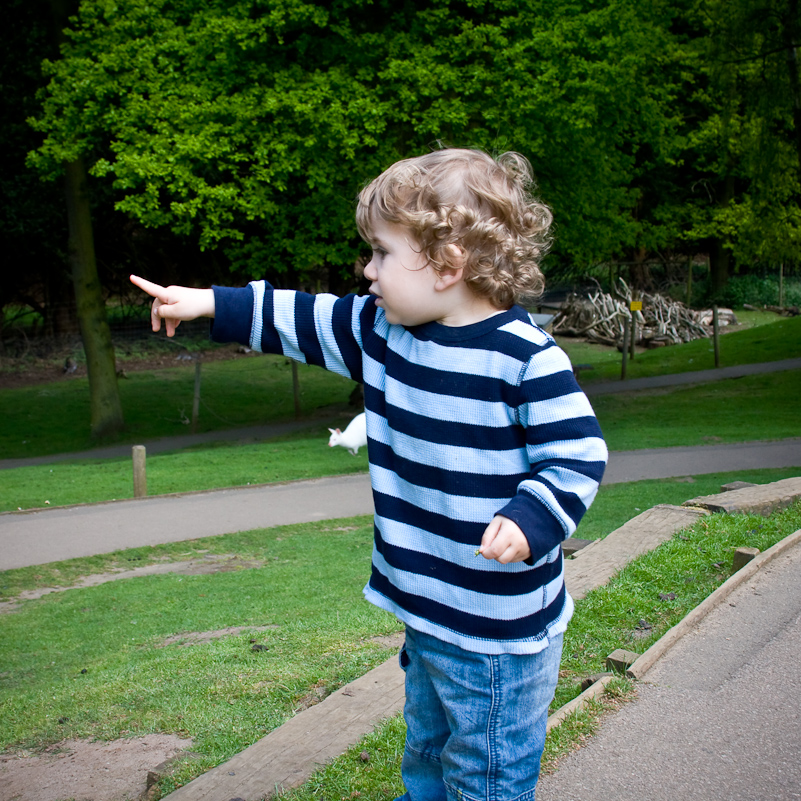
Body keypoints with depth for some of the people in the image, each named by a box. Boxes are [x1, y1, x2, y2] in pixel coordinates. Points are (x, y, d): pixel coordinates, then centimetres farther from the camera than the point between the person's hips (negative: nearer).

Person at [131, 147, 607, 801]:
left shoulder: (525, 356, -20)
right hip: (426, 612, 8)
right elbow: (306, 322, 13)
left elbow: (580, 455, -18)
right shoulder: (383, 331, 2)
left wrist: (529, 519, -32)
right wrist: (211, 304, 14)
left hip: (498, 631, -8)